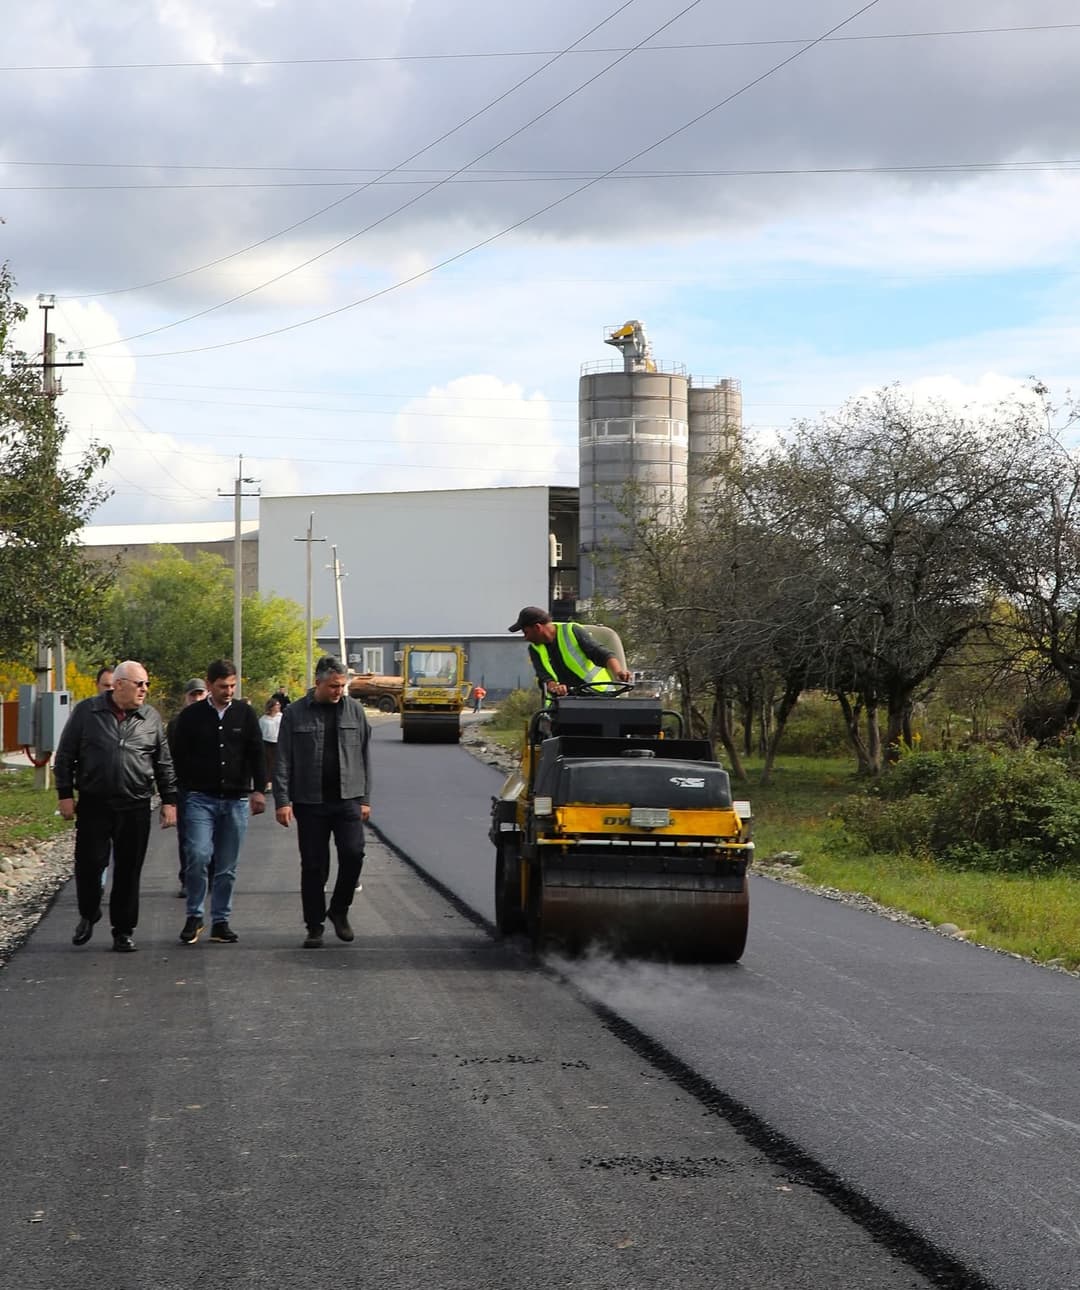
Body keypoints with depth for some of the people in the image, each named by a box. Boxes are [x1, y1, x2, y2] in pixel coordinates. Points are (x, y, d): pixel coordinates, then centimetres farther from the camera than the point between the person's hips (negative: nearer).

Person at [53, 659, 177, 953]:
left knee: (129, 872, 4)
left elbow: (164, 764, 11)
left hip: (135, 808, 2)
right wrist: (65, 794, -1)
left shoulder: (151, 718, 7)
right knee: (89, 864, 0)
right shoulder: (86, 712, 0)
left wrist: (169, 800, 6)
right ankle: (87, 917, 25)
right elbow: (65, 755, 3)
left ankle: (124, 931, 15)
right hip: (93, 805, -1)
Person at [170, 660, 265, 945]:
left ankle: (221, 922, 14)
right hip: (201, 798, -2)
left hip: (236, 800, 2)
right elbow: (179, 756, 6)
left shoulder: (245, 713, 7)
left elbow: (256, 753, 8)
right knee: (198, 856, -16)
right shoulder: (191, 716, 2)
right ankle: (194, 916, 0)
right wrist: (182, 792, 0)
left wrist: (258, 789, -2)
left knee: (227, 866, 5)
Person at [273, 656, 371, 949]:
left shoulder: (354, 710, 6)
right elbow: (283, 761, 0)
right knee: (313, 866, 3)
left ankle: (339, 909, 12)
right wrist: (282, 801, -7)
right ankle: (315, 927, 13)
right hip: (310, 802, -1)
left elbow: (363, 756, 10)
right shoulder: (295, 714, 0)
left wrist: (364, 798, 7)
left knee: (353, 854, -12)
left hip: (348, 799, 1)